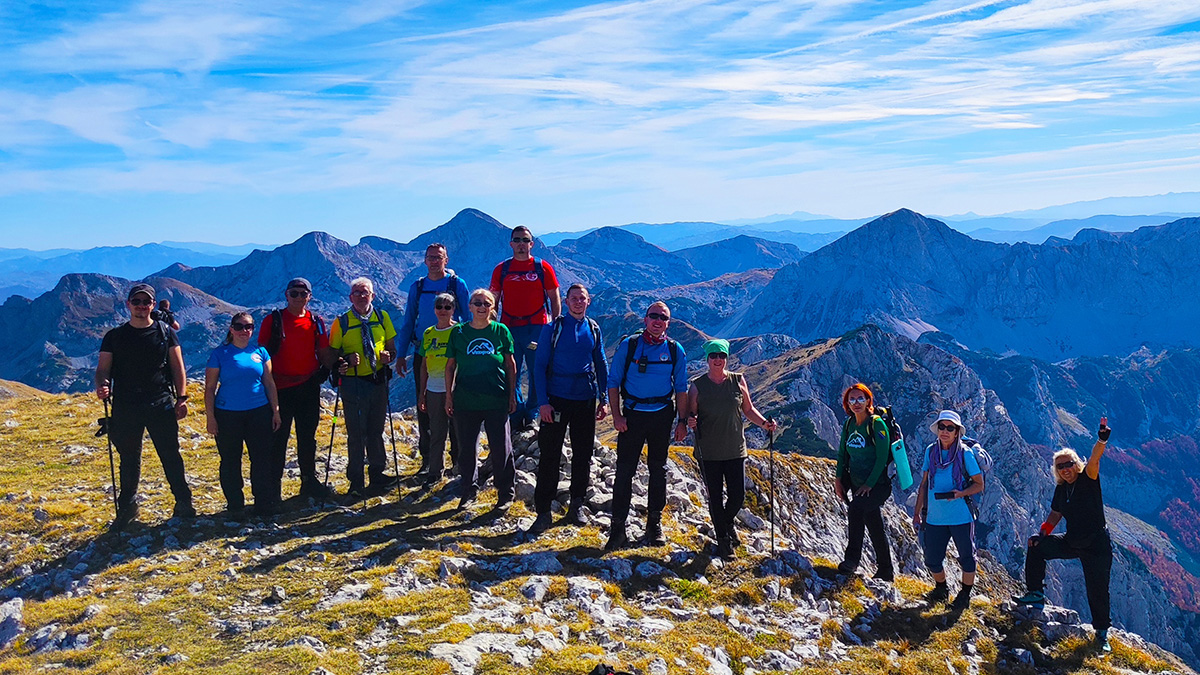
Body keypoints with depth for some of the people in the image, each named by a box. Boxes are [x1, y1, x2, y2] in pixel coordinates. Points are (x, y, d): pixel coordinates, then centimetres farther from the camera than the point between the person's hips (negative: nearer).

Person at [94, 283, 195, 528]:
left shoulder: (165, 332, 5)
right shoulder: (114, 336, 6)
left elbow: (177, 367, 6)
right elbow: (103, 369, 5)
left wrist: (181, 397, -1)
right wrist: (102, 386, -17)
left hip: (161, 406, -1)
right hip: (125, 408, 1)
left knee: (171, 456, 3)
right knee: (129, 460, 12)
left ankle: (184, 503, 13)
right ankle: (127, 507, 26)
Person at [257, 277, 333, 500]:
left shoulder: (316, 322, 7)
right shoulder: (273, 320, 0)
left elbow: (324, 353, 11)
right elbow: (262, 353, 2)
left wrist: (325, 370, -8)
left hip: (309, 387, 3)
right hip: (280, 388, -3)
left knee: (307, 437, 12)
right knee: (278, 438, 2)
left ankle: (309, 481, 24)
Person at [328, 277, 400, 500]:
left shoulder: (382, 317, 5)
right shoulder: (342, 322, -3)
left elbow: (391, 345, 14)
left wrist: (389, 355, -9)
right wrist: (346, 360, -19)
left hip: (378, 381, 3)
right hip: (353, 383, -3)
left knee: (376, 431, 14)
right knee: (356, 434, 2)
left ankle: (377, 474, 29)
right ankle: (356, 483, 12)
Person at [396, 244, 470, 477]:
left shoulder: (458, 285, 0)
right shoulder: (417, 287, 9)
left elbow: (468, 320, 2)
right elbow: (408, 322, 13)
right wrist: (401, 354, 8)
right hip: (423, 353, 3)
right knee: (424, 407, 6)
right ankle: (428, 460, 15)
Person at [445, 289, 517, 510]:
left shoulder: (501, 331, 1)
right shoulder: (459, 332, 3)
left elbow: (510, 365, 6)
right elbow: (450, 366, 8)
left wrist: (512, 395, 4)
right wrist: (449, 396, 5)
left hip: (496, 401, -1)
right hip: (465, 402, 1)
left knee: (500, 448, 3)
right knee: (466, 448, 9)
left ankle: (505, 493, 19)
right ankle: (469, 490, 27)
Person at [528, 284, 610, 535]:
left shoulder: (593, 329, 7)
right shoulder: (552, 328, -2)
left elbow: (601, 365, 13)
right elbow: (540, 365, -4)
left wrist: (604, 399, 7)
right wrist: (542, 401, -12)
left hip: (586, 401, 3)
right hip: (556, 400, -3)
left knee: (583, 455, 10)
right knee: (550, 456, -2)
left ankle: (577, 505, 24)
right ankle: (543, 511, 5)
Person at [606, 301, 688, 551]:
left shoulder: (675, 350, 3)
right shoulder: (628, 345, -2)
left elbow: (681, 388, 8)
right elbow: (613, 382, 0)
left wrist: (682, 421, 3)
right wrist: (616, 416, -7)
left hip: (662, 415, 2)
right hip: (632, 415, -2)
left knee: (658, 470, 12)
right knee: (624, 470, -4)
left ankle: (655, 524, 25)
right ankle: (618, 528, 2)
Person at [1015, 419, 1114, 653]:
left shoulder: (1088, 479, -13)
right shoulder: (1061, 488, 3)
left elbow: (1094, 460, -33)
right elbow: (1055, 515, 12)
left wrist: (1102, 440, -51)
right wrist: (1041, 534, -2)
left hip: (1097, 545, -6)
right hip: (1072, 542, 6)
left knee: (1097, 590, -3)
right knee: (1036, 548, -3)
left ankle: (1102, 632, 19)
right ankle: (1036, 594, 8)